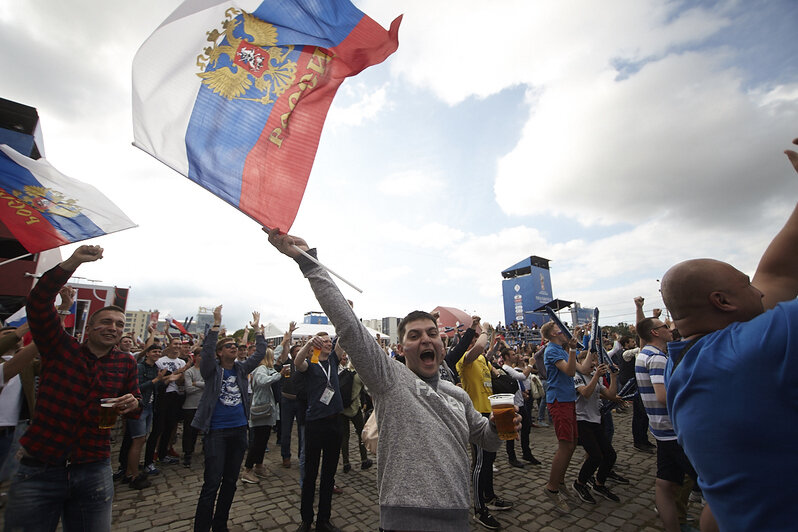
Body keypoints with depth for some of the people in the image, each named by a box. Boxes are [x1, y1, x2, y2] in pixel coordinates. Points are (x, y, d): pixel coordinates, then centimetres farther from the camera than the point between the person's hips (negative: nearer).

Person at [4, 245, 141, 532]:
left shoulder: (127, 363, 4)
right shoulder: (60, 347, -2)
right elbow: (38, 302, -16)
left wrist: (134, 404, -14)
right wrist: (72, 263, -29)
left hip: (94, 473, 2)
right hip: (38, 470, -2)